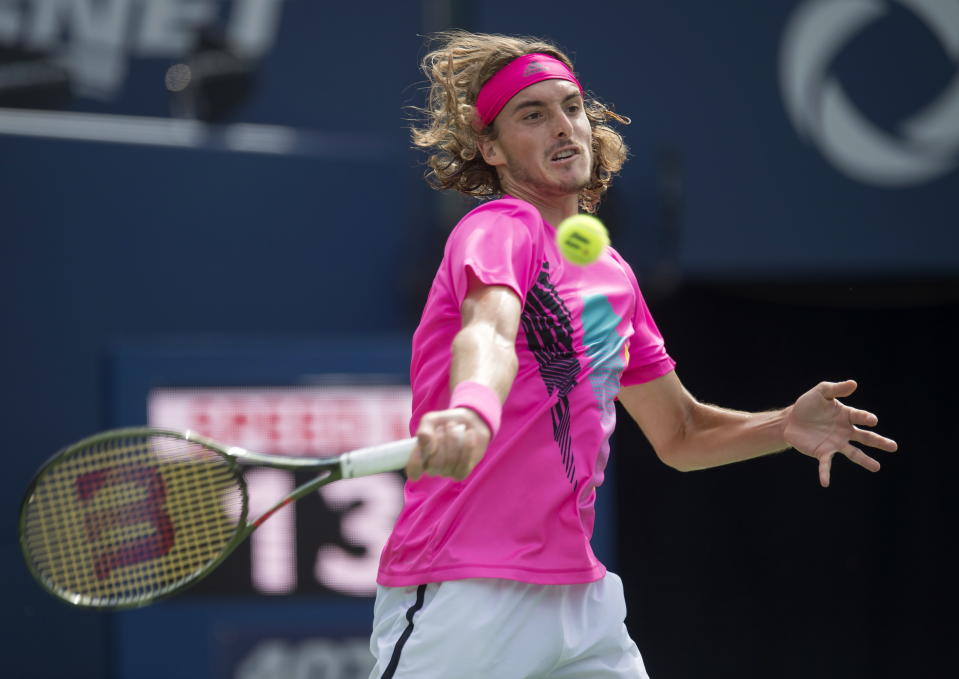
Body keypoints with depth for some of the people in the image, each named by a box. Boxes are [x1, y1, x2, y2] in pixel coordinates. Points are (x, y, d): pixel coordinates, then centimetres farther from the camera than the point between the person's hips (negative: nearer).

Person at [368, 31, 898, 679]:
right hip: (463, 600, -8)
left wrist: (784, 427, 6)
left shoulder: (612, 273, 15)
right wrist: (472, 409, -54)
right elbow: (489, 332, -32)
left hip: (579, 596, 8)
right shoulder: (501, 229, -9)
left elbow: (678, 433, 25)